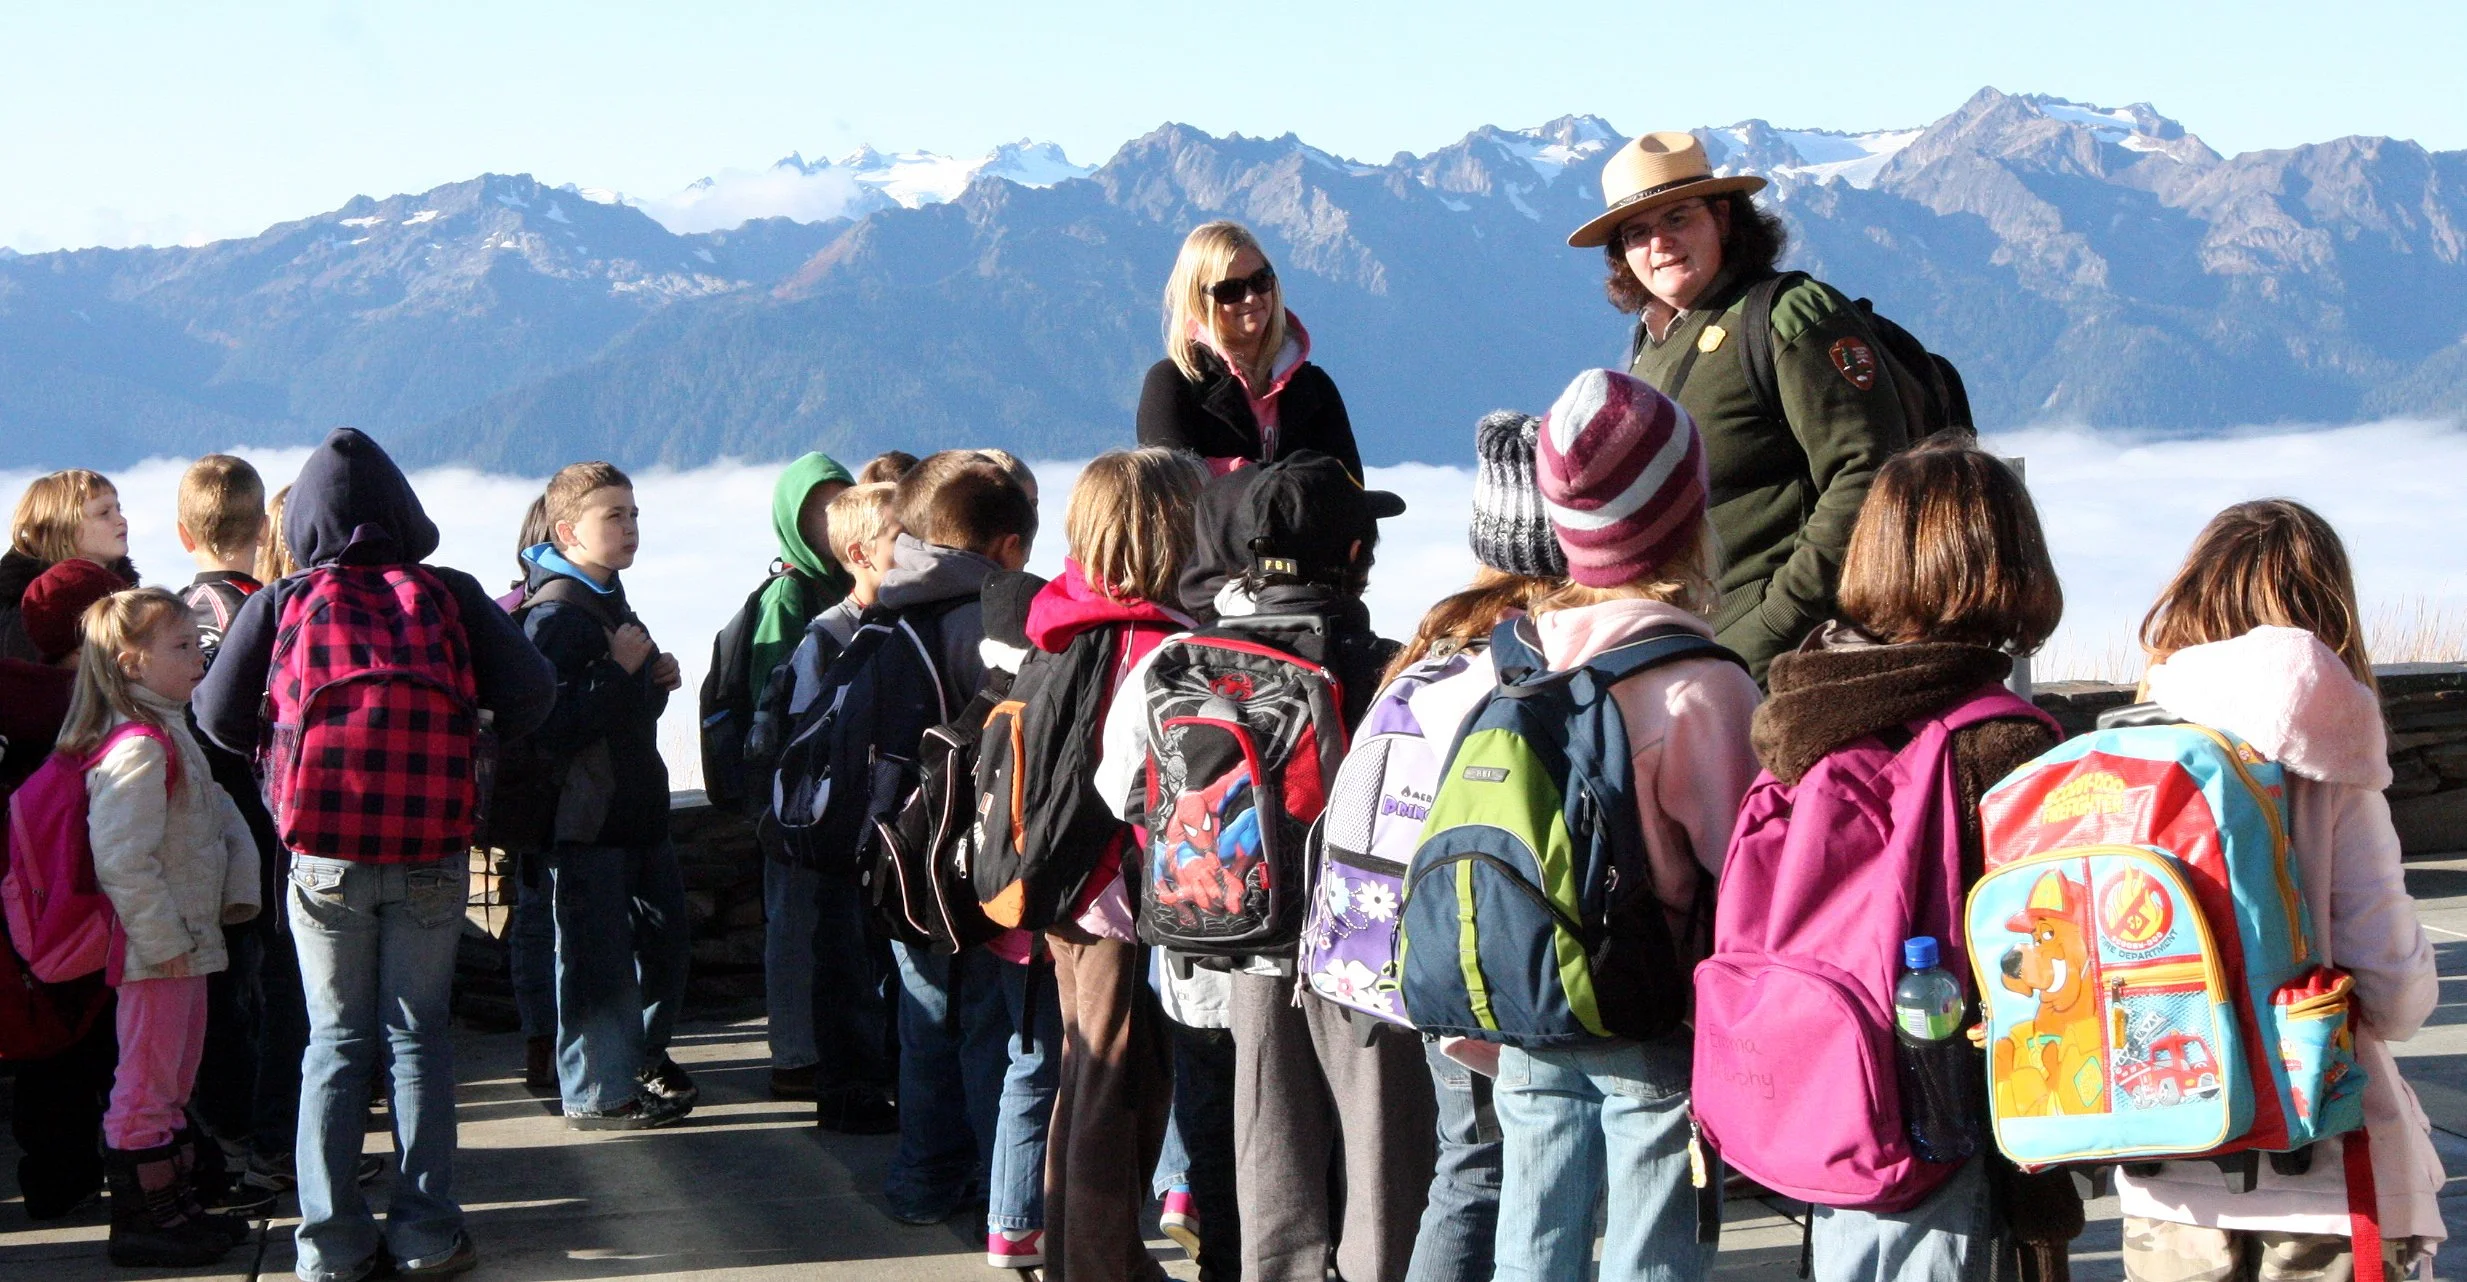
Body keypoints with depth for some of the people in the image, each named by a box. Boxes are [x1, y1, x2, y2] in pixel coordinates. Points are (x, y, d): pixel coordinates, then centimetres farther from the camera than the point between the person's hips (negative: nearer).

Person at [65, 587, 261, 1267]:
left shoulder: (172, 735, 12)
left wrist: (240, 891, 4)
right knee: (146, 1087, -2)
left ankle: (177, 1206, 28)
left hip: (185, 943, 11)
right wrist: (165, 941, -22)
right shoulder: (138, 747, -21)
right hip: (154, 951, -11)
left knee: (173, 1084, 18)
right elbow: (122, 859, -26)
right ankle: (141, 1223, 5)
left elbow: (223, 816, 18)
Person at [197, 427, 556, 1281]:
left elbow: (220, 715, -1)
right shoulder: (450, 596, -3)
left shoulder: (278, 603, -2)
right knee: (418, 1037, 9)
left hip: (323, 857, 0)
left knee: (336, 1042, 9)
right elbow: (529, 692, -7)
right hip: (430, 855, 0)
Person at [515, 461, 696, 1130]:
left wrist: (655, 678, 9)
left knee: (666, 944, 19)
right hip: (584, 824, -10)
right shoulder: (554, 615, -18)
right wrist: (620, 670, -25)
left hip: (638, 811, 10)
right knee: (599, 957, -3)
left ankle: (644, 1056, 38)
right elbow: (549, 730, -27)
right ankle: (597, 1092, 8)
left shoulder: (610, 599, 14)